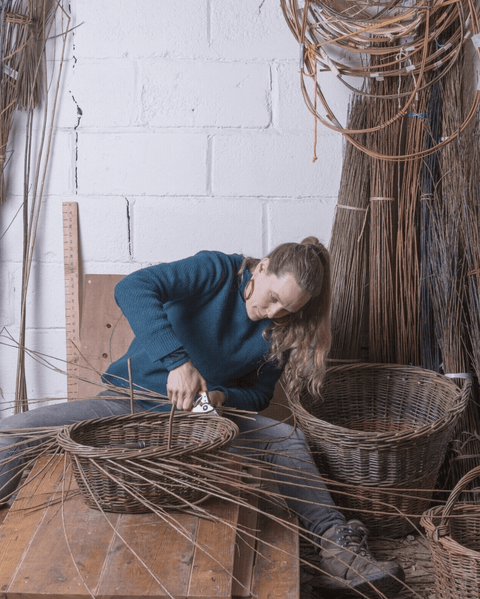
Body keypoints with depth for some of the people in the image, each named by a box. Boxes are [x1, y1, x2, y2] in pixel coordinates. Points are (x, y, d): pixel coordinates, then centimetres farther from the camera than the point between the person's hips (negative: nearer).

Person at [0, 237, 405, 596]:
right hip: (133, 402, -2)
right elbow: (132, 288, -31)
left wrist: (222, 398, -17)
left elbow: (258, 395, 7)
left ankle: (337, 551, -21)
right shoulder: (217, 271, -16)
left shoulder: (277, 333, -1)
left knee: (286, 438, -23)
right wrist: (177, 360, -42)